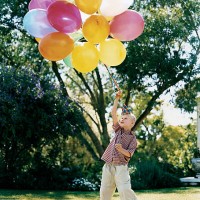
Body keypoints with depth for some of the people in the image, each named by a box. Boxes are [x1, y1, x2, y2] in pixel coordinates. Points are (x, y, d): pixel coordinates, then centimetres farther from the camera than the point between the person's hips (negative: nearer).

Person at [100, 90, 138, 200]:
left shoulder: (132, 138, 1)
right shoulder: (118, 130, 13)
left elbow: (129, 153, -9)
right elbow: (113, 113, 7)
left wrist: (121, 150, -28)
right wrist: (117, 99, 1)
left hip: (121, 167, -5)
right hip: (108, 166, 5)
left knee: (125, 190, -17)